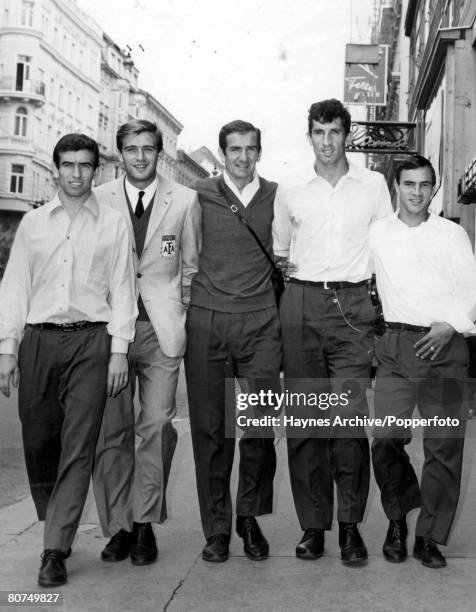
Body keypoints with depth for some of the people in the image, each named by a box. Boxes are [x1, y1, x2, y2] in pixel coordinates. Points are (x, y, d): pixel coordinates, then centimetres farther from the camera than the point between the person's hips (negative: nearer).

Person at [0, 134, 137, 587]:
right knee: (38, 442, 4)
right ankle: (52, 524, 26)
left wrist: (118, 351, -4)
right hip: (38, 339, 2)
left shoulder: (113, 224, 8)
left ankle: (55, 550, -2)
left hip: (91, 339, -2)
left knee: (78, 446, -7)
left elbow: (122, 290, 4)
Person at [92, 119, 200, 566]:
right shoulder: (99, 200, 7)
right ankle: (118, 526, 12)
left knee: (157, 424, -8)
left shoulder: (184, 200, 7)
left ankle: (144, 524, 5)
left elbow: (191, 264, 12)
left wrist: (182, 318, 7)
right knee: (111, 430, 1)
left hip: (161, 328, -1)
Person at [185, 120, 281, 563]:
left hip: (260, 323, 1)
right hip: (207, 321, 0)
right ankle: (216, 528, 12)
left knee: (260, 426, -1)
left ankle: (250, 520, 17)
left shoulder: (276, 196, 9)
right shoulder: (199, 196, 5)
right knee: (210, 427, 2)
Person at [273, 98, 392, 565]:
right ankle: (313, 522, 9)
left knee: (350, 417, -9)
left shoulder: (373, 185, 9)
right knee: (304, 418, 1)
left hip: (353, 305, -1)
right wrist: (296, 280, 11)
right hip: (301, 304, 2)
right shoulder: (290, 189, 11)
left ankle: (350, 524, 2)